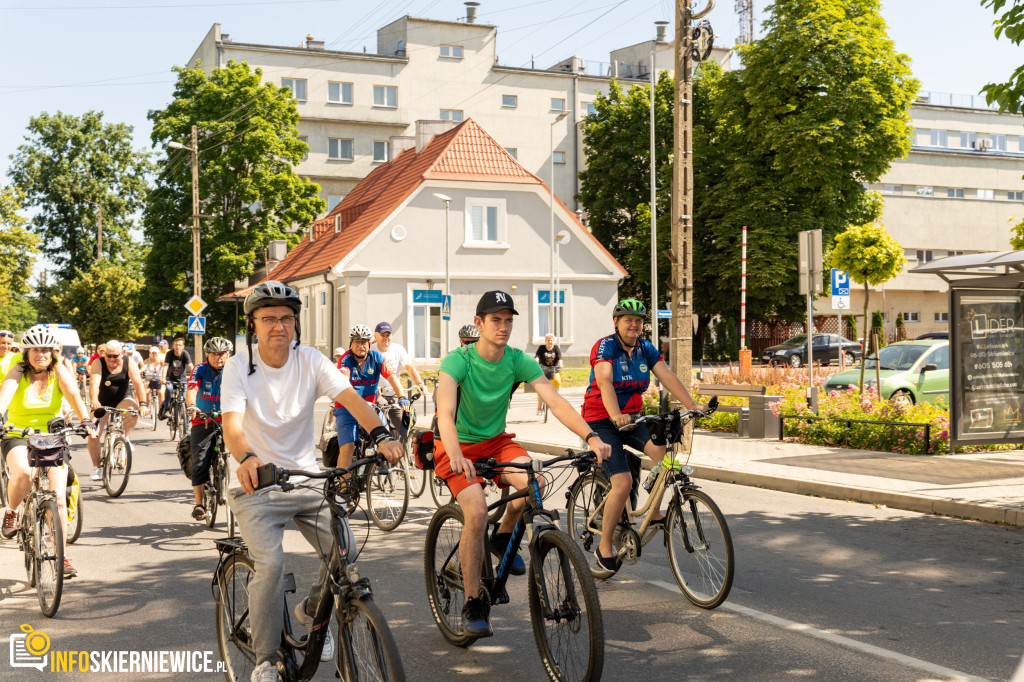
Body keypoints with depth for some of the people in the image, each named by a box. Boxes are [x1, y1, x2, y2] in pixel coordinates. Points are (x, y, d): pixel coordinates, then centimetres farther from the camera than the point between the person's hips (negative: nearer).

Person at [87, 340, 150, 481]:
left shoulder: (129, 364, -11)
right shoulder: (99, 364, -14)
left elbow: (138, 383, -22)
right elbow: (94, 383, -29)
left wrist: (143, 404, -38)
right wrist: (94, 401, -48)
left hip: (121, 402, 0)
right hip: (102, 404, 0)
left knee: (133, 408, -32)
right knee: (93, 435, -13)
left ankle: (124, 437, -9)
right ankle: (96, 467, 2)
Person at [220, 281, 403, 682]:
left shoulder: (310, 361, -4)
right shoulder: (239, 368, -10)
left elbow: (350, 397, -19)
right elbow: (232, 423, -25)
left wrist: (380, 436, -38)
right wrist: (246, 458, -48)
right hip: (256, 485, -3)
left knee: (344, 551, -12)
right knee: (270, 564, -22)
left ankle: (312, 611, 20)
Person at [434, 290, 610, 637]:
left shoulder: (519, 361, -9)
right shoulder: (458, 360, -20)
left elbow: (556, 401, -19)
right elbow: (445, 413, -35)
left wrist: (591, 436, -35)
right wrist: (456, 456, -54)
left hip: (496, 442, 3)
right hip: (458, 446, -3)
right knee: (477, 512, -26)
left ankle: (504, 538, 4)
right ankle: (473, 605, -10)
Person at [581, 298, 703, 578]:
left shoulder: (645, 348, 4)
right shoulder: (605, 346, -14)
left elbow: (667, 376, -6)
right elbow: (604, 381, -30)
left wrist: (692, 405, -20)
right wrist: (616, 415, -46)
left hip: (631, 417, 5)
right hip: (602, 420, -5)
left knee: (662, 448, -25)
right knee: (623, 482, -19)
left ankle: (655, 513, -4)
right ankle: (604, 549, -4)